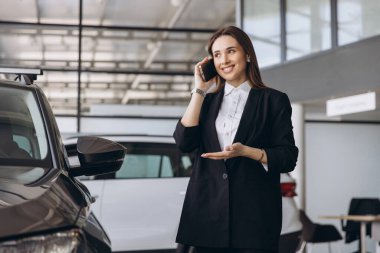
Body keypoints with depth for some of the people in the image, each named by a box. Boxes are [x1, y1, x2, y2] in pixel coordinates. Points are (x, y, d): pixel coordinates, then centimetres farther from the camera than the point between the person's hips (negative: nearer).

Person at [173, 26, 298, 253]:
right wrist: (199, 90, 0)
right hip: (209, 214, 3)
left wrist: (246, 152, -16)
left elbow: (288, 158, -1)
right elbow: (184, 142, -1)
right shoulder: (207, 101, 15)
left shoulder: (273, 100, 4)